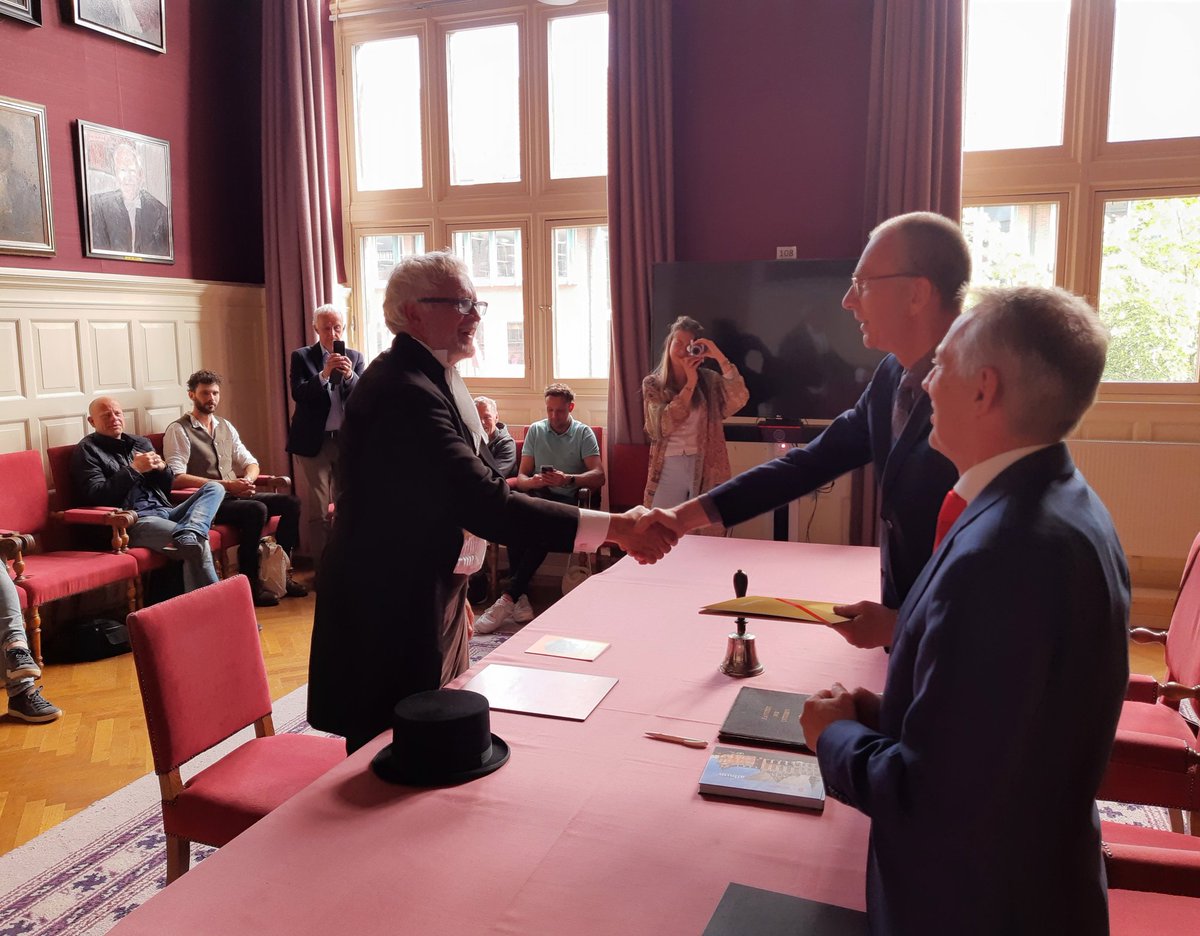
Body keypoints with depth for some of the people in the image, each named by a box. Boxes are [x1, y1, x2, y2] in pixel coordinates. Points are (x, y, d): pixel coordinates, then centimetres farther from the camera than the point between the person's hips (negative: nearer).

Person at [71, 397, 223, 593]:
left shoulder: (141, 443, 24)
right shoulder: (87, 450, 6)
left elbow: (168, 486, 25)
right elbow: (96, 496, -8)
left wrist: (161, 467, 3)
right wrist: (134, 470, -12)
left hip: (165, 512, 8)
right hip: (132, 521, -7)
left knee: (214, 488, -14)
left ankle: (189, 535, -40)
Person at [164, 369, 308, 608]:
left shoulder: (226, 427, 18)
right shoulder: (178, 431, -3)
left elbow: (250, 463, 18)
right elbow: (176, 478, -16)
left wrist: (247, 480, -8)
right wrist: (225, 485, -21)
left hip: (234, 496, 7)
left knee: (291, 503, -10)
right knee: (257, 510, -32)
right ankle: (249, 582, -21)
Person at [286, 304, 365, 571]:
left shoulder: (355, 357, 8)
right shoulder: (301, 357, 2)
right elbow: (298, 394, -10)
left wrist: (349, 375, -21)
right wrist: (324, 373, -25)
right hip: (314, 442, -2)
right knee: (317, 511, 1)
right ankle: (321, 567, 9)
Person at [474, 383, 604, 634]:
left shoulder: (583, 433, 7)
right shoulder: (535, 430, 15)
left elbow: (599, 476, -6)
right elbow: (521, 477, 11)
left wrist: (568, 479, -24)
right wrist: (532, 481, -14)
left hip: (566, 499, -2)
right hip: (537, 493, 2)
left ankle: (509, 597, -32)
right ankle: (520, 596, -31)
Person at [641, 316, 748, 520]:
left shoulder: (709, 380, 4)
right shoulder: (653, 384, 2)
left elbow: (739, 399, -14)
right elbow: (663, 425, -13)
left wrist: (720, 358, -16)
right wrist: (690, 383, -13)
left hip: (706, 469, 1)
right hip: (670, 469, -1)